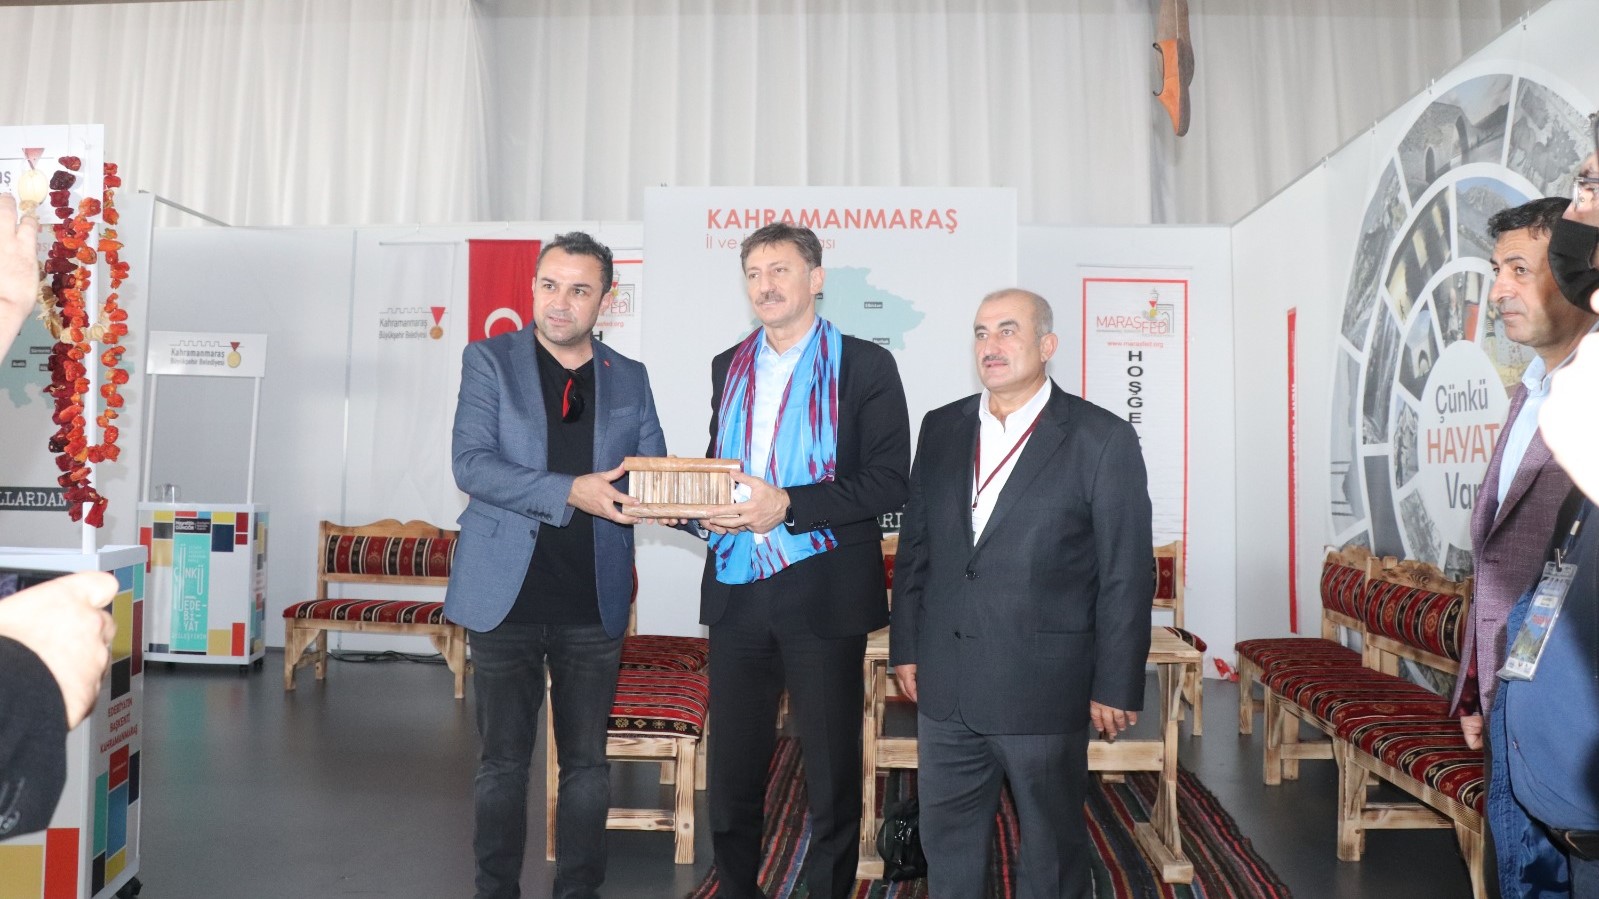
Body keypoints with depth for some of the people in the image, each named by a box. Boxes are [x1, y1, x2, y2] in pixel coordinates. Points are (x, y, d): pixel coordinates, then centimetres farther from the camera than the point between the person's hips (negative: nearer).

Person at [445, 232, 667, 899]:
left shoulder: (629, 379, 9)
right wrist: (571, 492, -23)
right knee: (503, 760, 9)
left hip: (594, 602, 2)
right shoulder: (489, 361, 1)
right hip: (507, 595, -2)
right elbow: (471, 464, -11)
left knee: (587, 761, 10)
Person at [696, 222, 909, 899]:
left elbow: (888, 483, -10)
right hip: (736, 588, 5)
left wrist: (788, 505, -19)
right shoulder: (729, 367, 13)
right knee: (731, 766, 12)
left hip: (824, 592, -4)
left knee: (832, 767, 9)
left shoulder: (865, 365, -4)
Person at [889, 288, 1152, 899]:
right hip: (945, 687, 4)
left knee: (1052, 850, 13)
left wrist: (1116, 687, -8)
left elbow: (1127, 574, -7)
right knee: (946, 842, 16)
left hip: (1046, 689, -4)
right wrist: (906, 647, 9)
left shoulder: (1102, 439, -7)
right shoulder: (942, 428, 7)